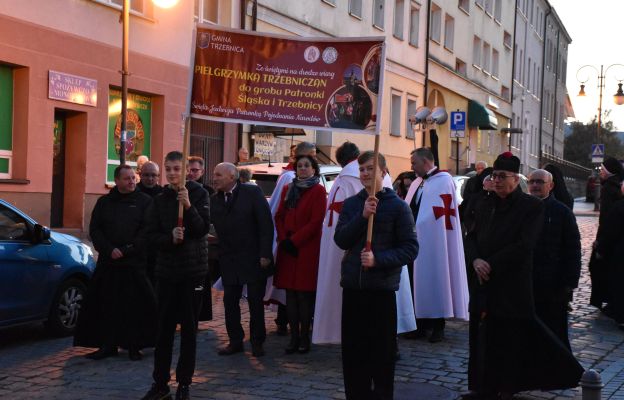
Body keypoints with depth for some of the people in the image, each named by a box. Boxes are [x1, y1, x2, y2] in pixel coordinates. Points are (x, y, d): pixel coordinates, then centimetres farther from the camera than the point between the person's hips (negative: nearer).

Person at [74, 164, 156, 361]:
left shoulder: (144, 201, 2)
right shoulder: (104, 202, 11)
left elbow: (147, 230, -6)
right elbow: (94, 229, 6)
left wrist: (125, 250, -12)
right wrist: (109, 250, -9)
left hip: (135, 264, -3)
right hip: (108, 263, 3)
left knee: (136, 306, -1)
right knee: (105, 305, 4)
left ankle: (134, 345, 10)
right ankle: (107, 345, 14)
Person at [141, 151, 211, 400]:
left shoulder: (198, 194, -2)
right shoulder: (160, 200, 7)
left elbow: (203, 229, -10)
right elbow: (152, 235, 3)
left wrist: (188, 206, -23)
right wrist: (170, 237, -16)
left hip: (193, 270, -2)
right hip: (166, 270, 3)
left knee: (189, 328, 5)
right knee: (164, 328, 4)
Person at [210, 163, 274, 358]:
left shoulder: (252, 192, -7)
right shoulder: (214, 199, 4)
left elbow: (266, 223, -10)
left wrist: (265, 254, -14)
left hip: (254, 259, -4)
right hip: (229, 259, 4)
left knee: (255, 301, 4)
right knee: (230, 301, 5)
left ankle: (257, 342, 16)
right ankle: (235, 341, 18)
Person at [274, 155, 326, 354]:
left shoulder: (318, 191, -2)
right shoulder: (288, 189, 16)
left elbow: (316, 221, -9)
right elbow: (279, 216, 14)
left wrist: (294, 240, -11)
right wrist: (283, 239, -3)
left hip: (307, 248, -5)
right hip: (287, 248, 5)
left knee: (304, 294, -5)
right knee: (290, 294, 3)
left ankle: (304, 338, 2)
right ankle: (294, 337, 8)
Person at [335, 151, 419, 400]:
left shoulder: (398, 206, -3)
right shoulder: (351, 204, 9)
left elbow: (410, 249, -6)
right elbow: (341, 240, -2)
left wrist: (378, 259, -18)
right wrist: (362, 216, -14)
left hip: (382, 289, -4)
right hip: (352, 287, 4)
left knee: (382, 354, 3)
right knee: (352, 352, 8)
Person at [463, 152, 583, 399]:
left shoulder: (532, 207, -6)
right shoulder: (485, 206, 12)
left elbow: (524, 246, -14)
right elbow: (471, 237, 10)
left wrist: (491, 265, -14)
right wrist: (475, 261, -10)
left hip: (512, 288, -5)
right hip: (484, 286, 5)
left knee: (510, 340, 1)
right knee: (483, 339, 6)